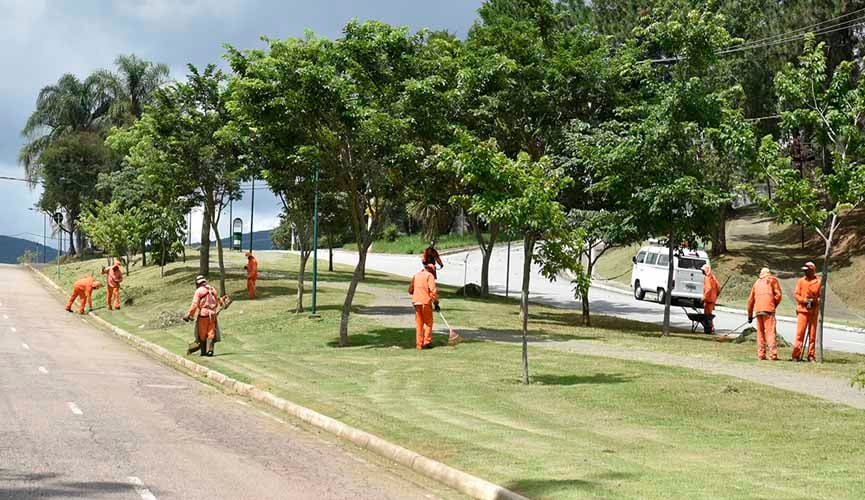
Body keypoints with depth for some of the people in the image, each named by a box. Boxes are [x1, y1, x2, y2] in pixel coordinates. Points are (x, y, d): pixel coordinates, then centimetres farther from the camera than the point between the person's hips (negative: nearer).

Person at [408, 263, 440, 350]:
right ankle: (427, 341, 0)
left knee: (419, 324, 10)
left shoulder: (416, 275, 16)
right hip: (426, 302, -5)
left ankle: (419, 344, 7)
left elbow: (410, 290, 21)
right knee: (428, 322, 7)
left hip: (416, 302, 5)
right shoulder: (430, 276, -2)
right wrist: (436, 302, -10)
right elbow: (433, 290, -13)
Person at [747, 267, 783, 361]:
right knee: (771, 332, -7)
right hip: (768, 309, -4)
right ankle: (773, 355, -15)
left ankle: (761, 354, 9)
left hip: (758, 310, 4)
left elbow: (750, 300, 26)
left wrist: (750, 315, 32)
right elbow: (778, 294, -1)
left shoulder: (757, 282, 24)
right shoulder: (772, 280, 11)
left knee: (760, 332, 12)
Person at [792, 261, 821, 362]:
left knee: (812, 334, 4)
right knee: (800, 333, -6)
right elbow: (796, 294, 5)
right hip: (802, 310, 0)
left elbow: (821, 296, 6)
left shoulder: (818, 282, 3)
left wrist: (815, 301, -13)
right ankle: (796, 355, -4)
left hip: (814, 311, 0)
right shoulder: (801, 281, 6)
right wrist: (804, 300, -12)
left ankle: (811, 355, 10)